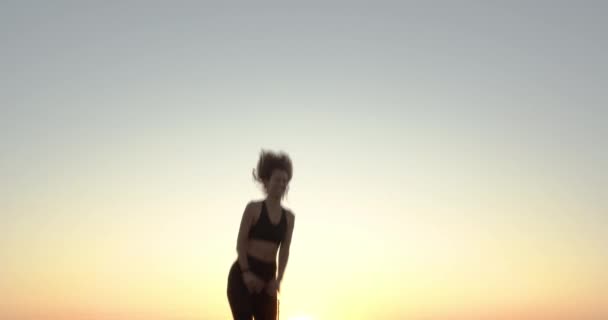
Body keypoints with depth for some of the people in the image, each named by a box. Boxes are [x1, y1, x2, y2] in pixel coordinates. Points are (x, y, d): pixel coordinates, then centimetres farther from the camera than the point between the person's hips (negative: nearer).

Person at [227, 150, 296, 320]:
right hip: (243, 274, -5)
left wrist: (278, 279, -7)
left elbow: (284, 251, 4)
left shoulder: (289, 216, 7)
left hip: (267, 276, 5)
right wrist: (246, 273, -18)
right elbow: (240, 242, -8)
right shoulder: (254, 208, -4)